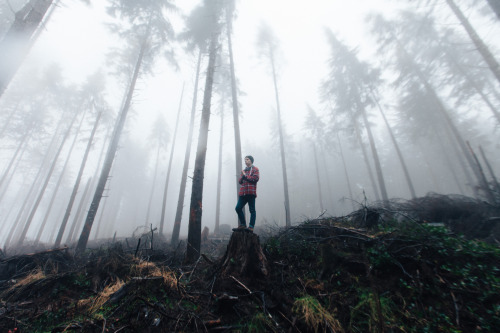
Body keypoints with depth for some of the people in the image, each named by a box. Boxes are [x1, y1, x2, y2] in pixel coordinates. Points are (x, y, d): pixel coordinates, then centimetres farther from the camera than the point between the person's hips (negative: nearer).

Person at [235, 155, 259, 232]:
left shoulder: (255, 169, 8)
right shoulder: (243, 170, 26)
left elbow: (255, 178, -9)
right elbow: (240, 181, 18)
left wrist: (245, 176, -1)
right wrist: (243, 176, -2)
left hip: (251, 192, -6)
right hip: (243, 192, 6)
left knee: (252, 210, -2)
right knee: (238, 208, 0)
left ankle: (251, 226, 2)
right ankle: (243, 224, 13)